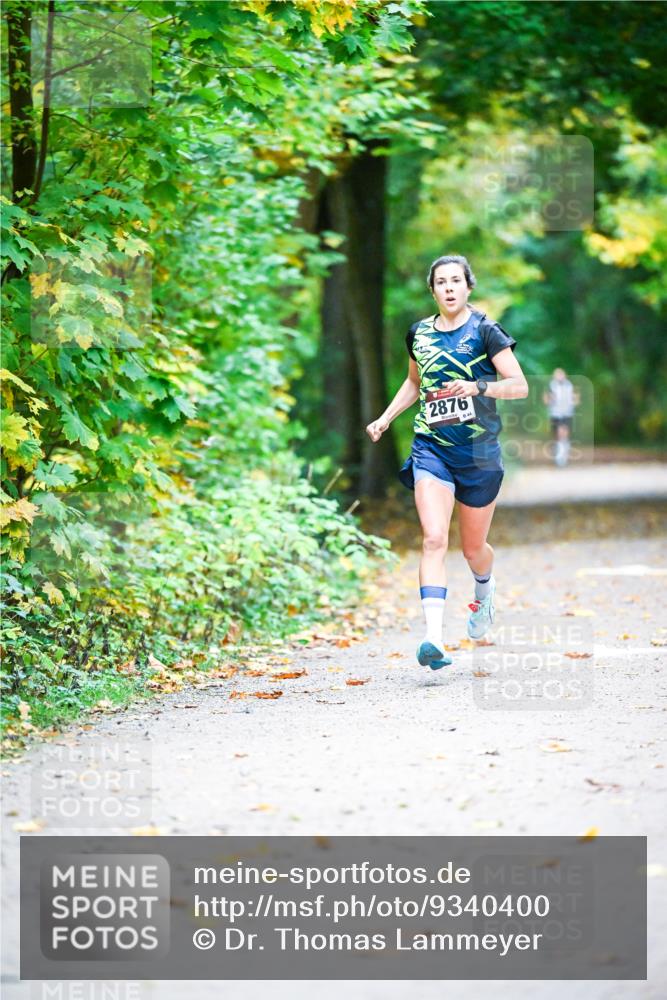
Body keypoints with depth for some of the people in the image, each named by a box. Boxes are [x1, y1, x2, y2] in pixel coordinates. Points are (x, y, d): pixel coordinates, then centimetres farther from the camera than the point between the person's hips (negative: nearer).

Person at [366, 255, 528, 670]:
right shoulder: (419, 333, 7)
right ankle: (434, 637, -26)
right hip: (431, 448, 2)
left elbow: (520, 386, -10)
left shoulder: (485, 331, -6)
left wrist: (477, 387, -25)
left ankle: (485, 590, 49)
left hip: (479, 452, -2)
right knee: (434, 538, -17)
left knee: (473, 547, 12)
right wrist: (386, 418, 15)